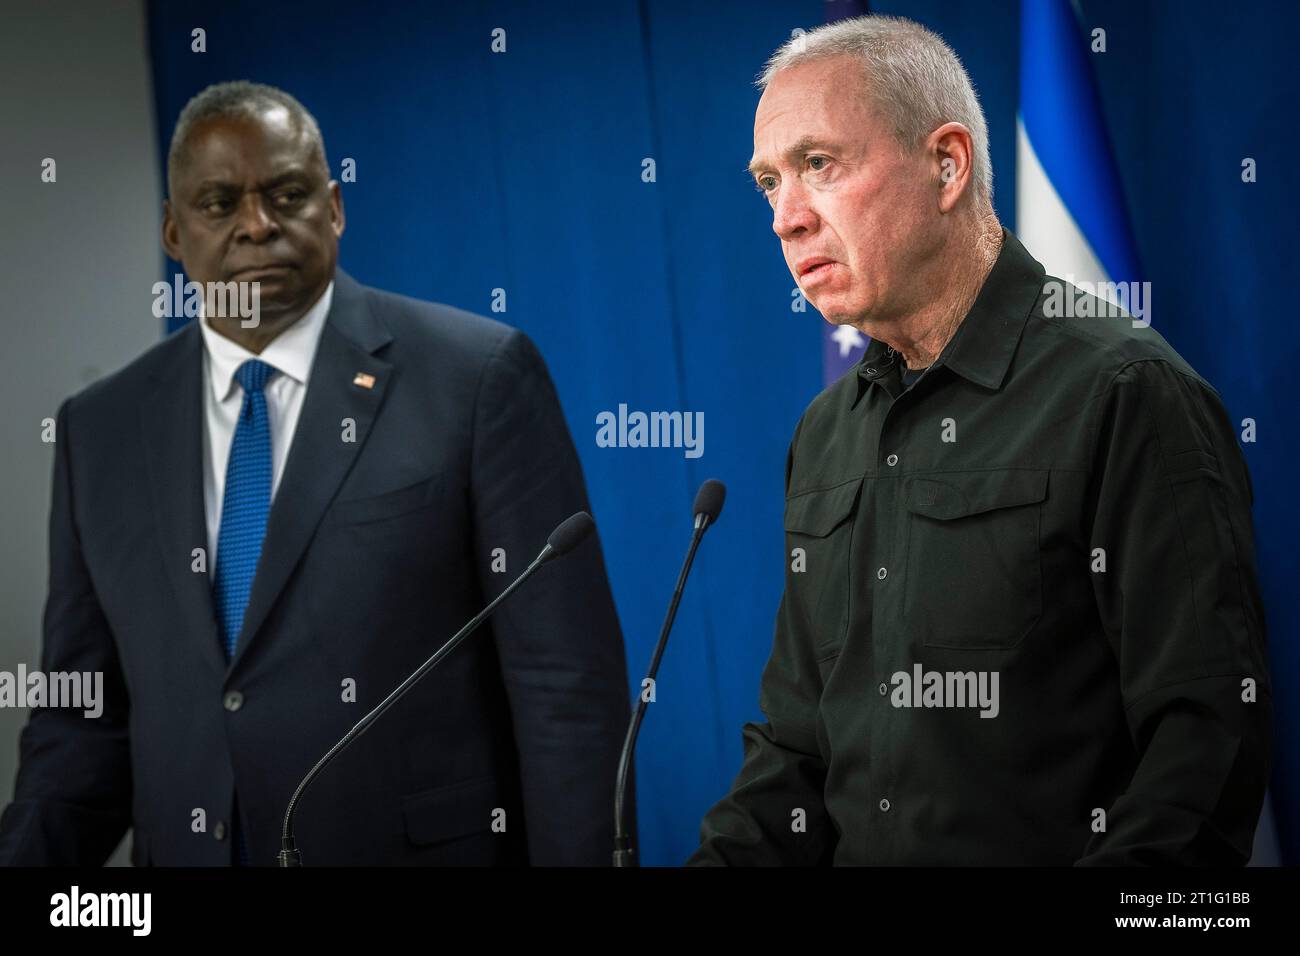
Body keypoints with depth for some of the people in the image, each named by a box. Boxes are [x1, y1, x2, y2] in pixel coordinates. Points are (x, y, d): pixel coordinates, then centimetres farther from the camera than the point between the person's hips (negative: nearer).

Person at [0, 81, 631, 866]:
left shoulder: (477, 376, -7)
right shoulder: (104, 431, 5)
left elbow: (564, 679, -9)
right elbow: (87, 716, 7)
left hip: (430, 848, -3)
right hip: (187, 849, 4)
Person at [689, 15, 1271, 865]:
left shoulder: (1126, 396, -9)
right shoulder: (827, 434, 16)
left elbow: (1209, 733, -14)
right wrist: (722, 862, 4)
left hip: (1056, 850, -6)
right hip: (856, 853, 6)